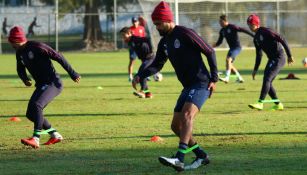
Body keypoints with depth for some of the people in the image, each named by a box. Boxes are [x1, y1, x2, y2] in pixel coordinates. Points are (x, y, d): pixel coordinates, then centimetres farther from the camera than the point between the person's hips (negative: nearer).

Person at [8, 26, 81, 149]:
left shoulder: (37, 47, -17)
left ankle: (36, 139, -34)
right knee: (30, 114, 8)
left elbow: (57, 57, -15)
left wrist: (72, 73, -13)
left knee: (36, 105, -29)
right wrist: (24, 79, -4)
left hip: (53, 83, -9)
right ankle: (55, 135, 21)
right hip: (41, 85, 9)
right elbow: (20, 69, 21)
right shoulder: (20, 53, 8)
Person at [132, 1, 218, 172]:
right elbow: (157, 65, 17)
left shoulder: (185, 34, -12)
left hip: (201, 84, -9)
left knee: (187, 115, -28)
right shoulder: (164, 42, 12)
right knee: (176, 125, 5)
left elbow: (210, 52, -9)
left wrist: (214, 79, -13)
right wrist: (140, 76, -2)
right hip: (188, 86, 9)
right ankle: (201, 156, 18)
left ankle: (179, 159, -41)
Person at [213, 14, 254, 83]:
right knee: (230, 64, 11)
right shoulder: (222, 31, 10)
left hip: (237, 47, -9)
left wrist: (253, 35, -19)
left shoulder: (232, 27, -13)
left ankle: (227, 78, -33)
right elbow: (219, 42, 15)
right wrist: (213, 46, -3)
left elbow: (243, 30, -15)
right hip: (232, 48, 9)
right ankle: (239, 78, 23)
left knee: (228, 59, -25)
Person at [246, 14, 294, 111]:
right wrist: (255, 69, 20)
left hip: (279, 58, -9)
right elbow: (259, 55, 22)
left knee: (267, 79, -17)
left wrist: (289, 55, -17)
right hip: (272, 59, 9)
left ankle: (260, 103, -20)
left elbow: (282, 40, -16)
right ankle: (278, 104, 15)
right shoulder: (256, 38, 14)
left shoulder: (265, 31, -13)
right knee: (267, 82, 6)